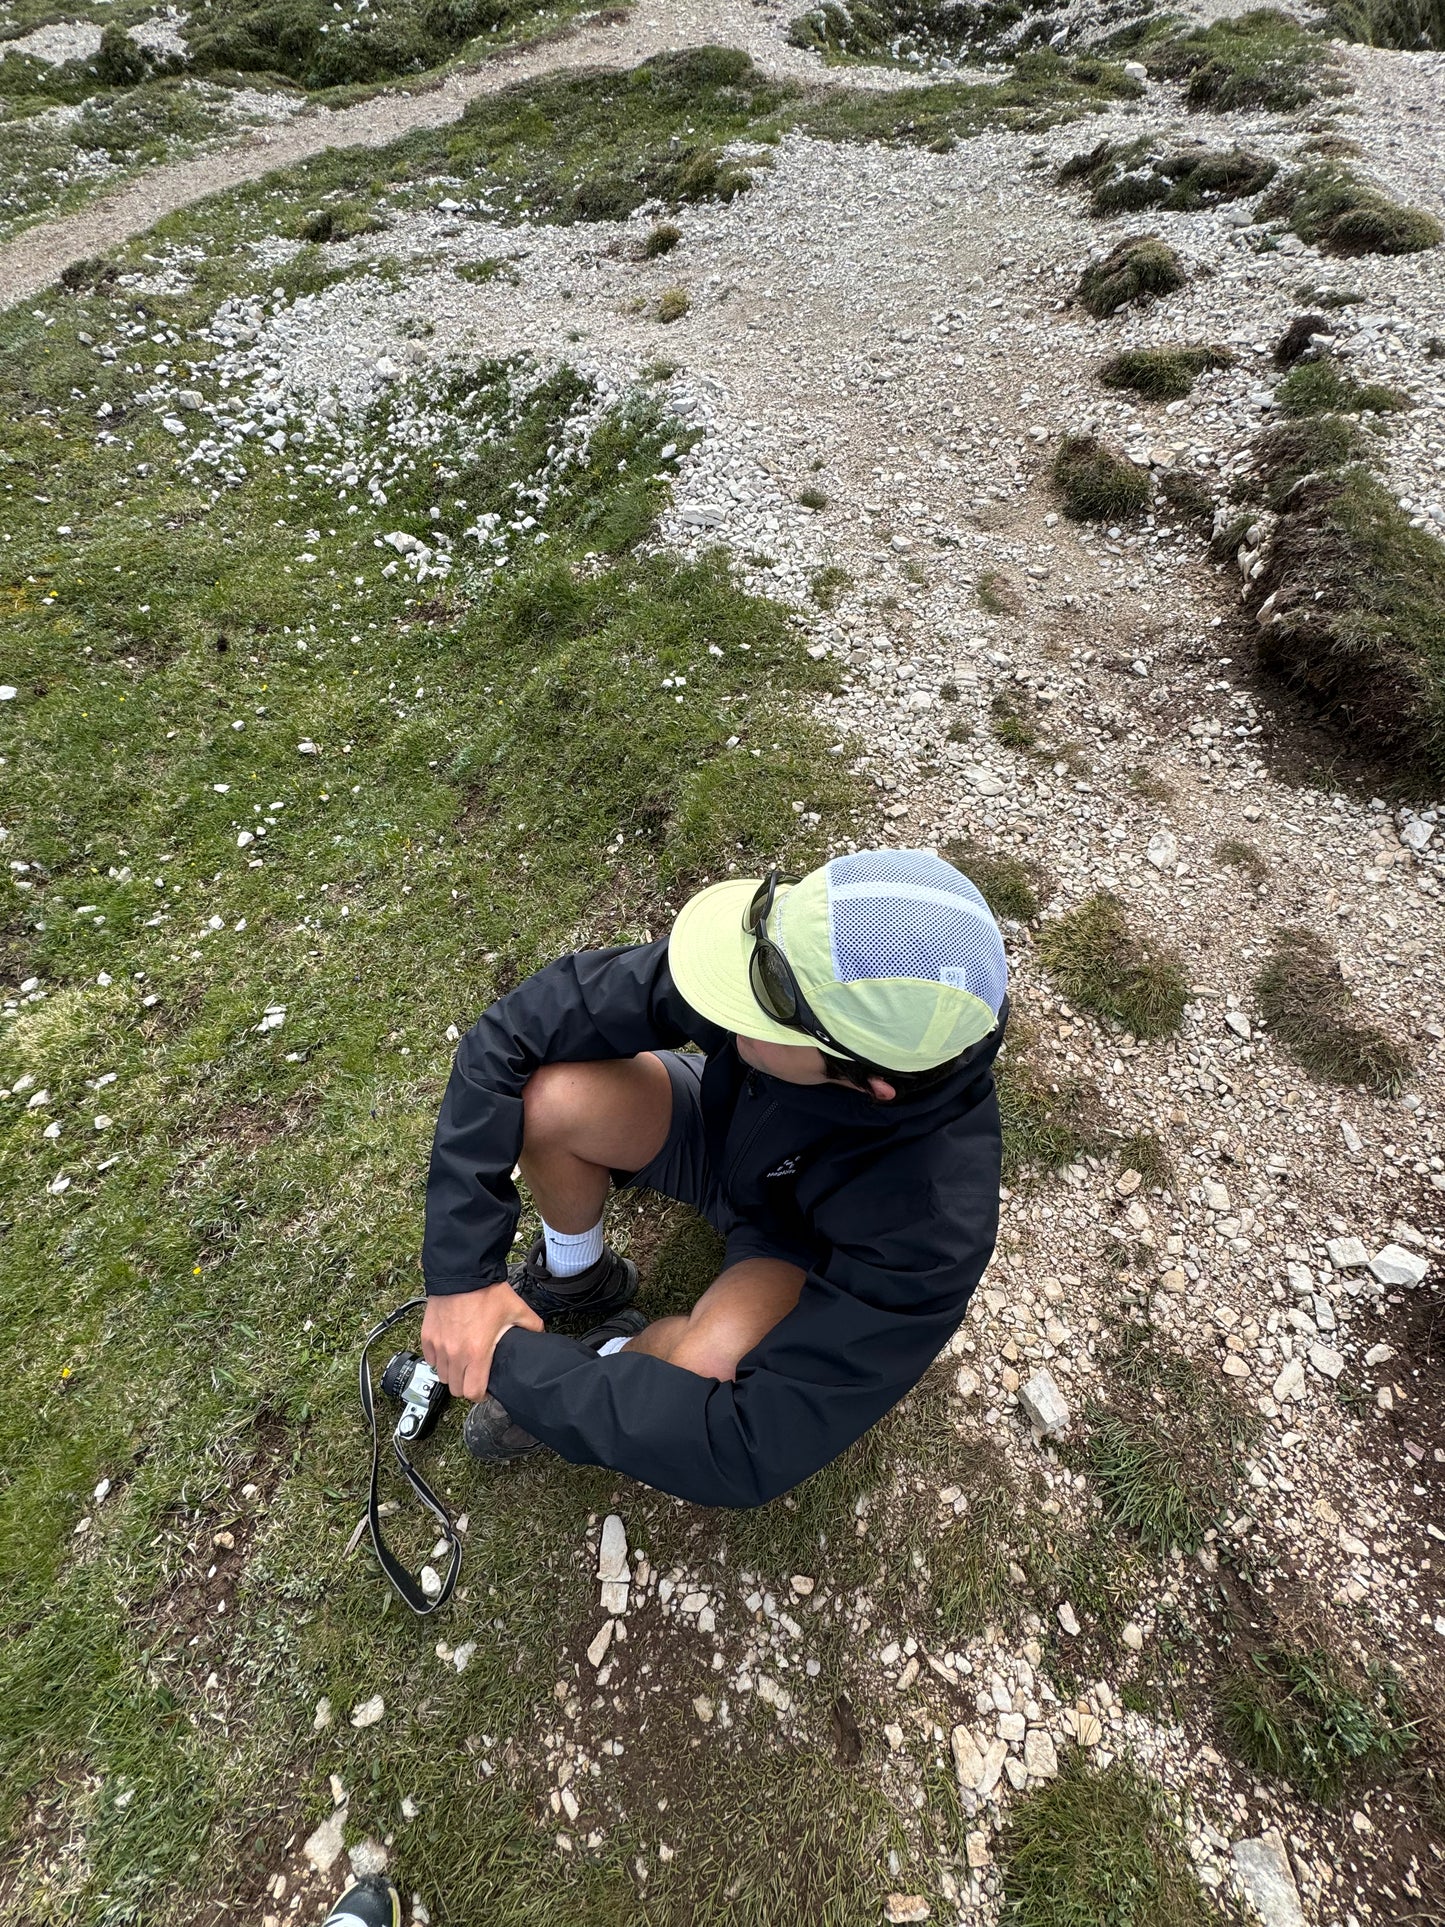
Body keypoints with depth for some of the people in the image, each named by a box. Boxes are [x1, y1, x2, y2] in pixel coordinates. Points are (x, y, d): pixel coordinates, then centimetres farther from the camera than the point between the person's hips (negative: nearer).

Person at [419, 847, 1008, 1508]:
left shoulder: (935, 1219, -39)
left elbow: (750, 1456, -34)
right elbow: (513, 1032, -26)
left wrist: (514, 1365, -30)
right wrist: (462, 1272, -26)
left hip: (806, 1239, -2)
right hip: (724, 1124, 3)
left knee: (701, 1372, -33)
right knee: (548, 1098, -24)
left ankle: (613, 1356, 7)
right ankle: (577, 1278, 10)